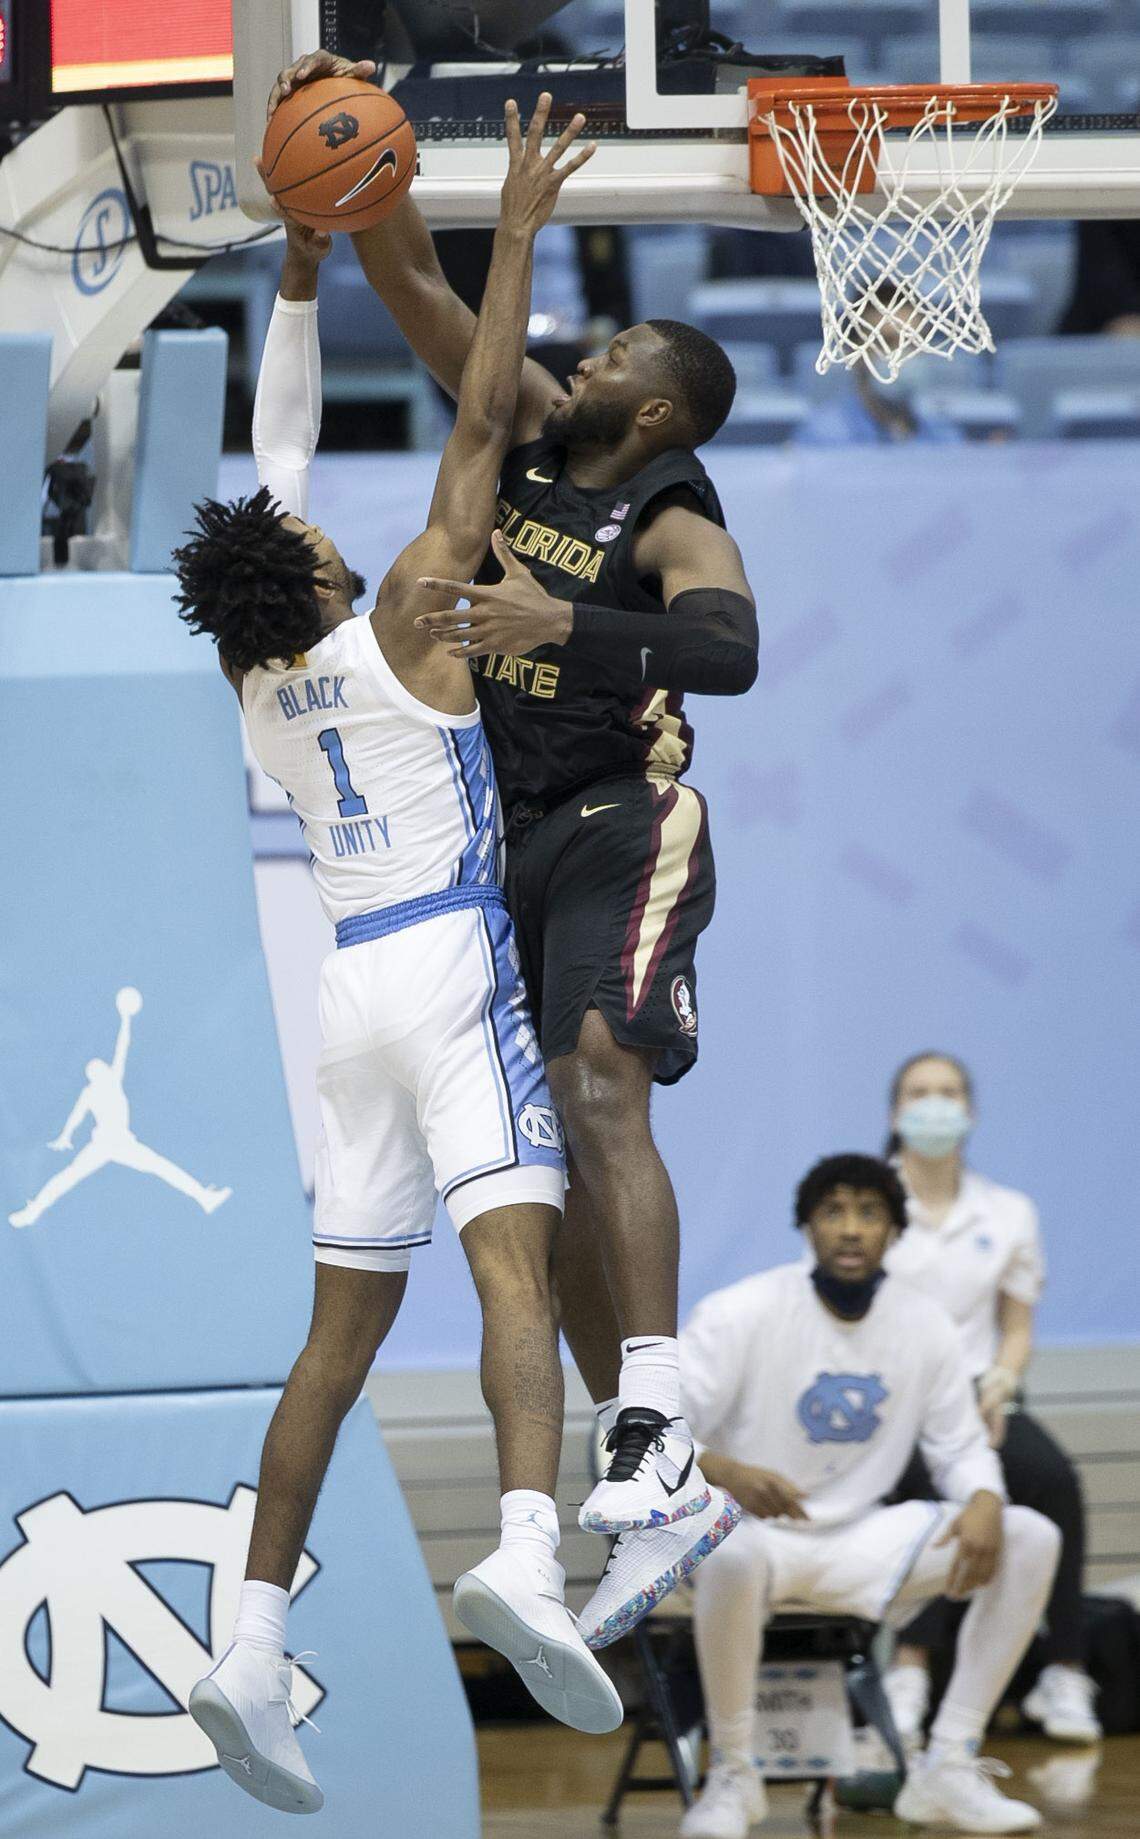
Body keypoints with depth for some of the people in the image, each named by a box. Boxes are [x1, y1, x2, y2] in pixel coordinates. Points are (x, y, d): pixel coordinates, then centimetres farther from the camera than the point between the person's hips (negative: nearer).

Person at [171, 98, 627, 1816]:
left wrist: (305, 266, 20)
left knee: (344, 1325, 8)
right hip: (455, 966, -6)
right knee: (515, 1260, -22)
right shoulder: (395, 628, -4)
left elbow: (276, 453, 18)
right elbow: (479, 424, -6)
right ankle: (527, 1555, -45)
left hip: (355, 987, 6)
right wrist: (517, 236, -2)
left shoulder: (258, 684, 10)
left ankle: (252, 1648, 1)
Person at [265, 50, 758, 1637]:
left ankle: (657, 1425, -39)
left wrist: (567, 621, -44)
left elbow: (730, 650, -33)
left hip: (622, 831, -8)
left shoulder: (673, 524, -12)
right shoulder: (531, 437, 8)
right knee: (543, 1157, 5)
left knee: (599, 1091, -29)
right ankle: (662, 1494, 8)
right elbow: (416, 288, 7)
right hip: (505, 839, 8)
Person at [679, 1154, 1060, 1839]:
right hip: (751, 1528, -5)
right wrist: (726, 1471, -38)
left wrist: (984, 1503, -17)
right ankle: (732, 1775, -20)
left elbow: (962, 1445, 8)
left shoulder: (924, 1324, 1)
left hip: (859, 1539, 5)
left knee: (1032, 1539, -12)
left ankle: (948, 1767, -9)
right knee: (734, 1553, -42)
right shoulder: (741, 1314, -12)